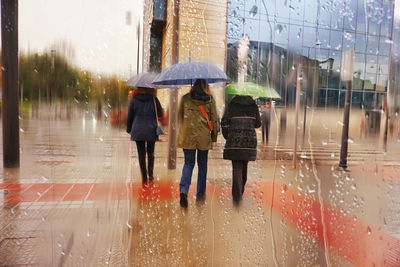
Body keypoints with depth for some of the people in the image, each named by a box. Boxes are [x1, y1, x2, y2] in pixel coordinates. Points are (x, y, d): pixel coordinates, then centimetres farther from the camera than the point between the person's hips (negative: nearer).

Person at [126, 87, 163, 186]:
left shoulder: (134, 100, -2)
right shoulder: (154, 99, -5)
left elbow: (130, 116, 3)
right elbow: (160, 114, 4)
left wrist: (129, 129, 15)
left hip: (138, 131, 0)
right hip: (151, 131, 0)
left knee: (141, 154, 6)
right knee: (150, 153, 15)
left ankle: (144, 178, 10)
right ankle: (150, 175, 14)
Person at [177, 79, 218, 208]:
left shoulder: (185, 98, 3)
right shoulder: (210, 99, 0)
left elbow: (180, 116, 10)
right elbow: (214, 119, 2)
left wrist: (182, 132, 23)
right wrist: (214, 136, 9)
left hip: (187, 135, 1)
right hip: (204, 137, 0)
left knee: (188, 163, 8)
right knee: (202, 165, 11)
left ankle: (183, 190, -13)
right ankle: (200, 195, 19)